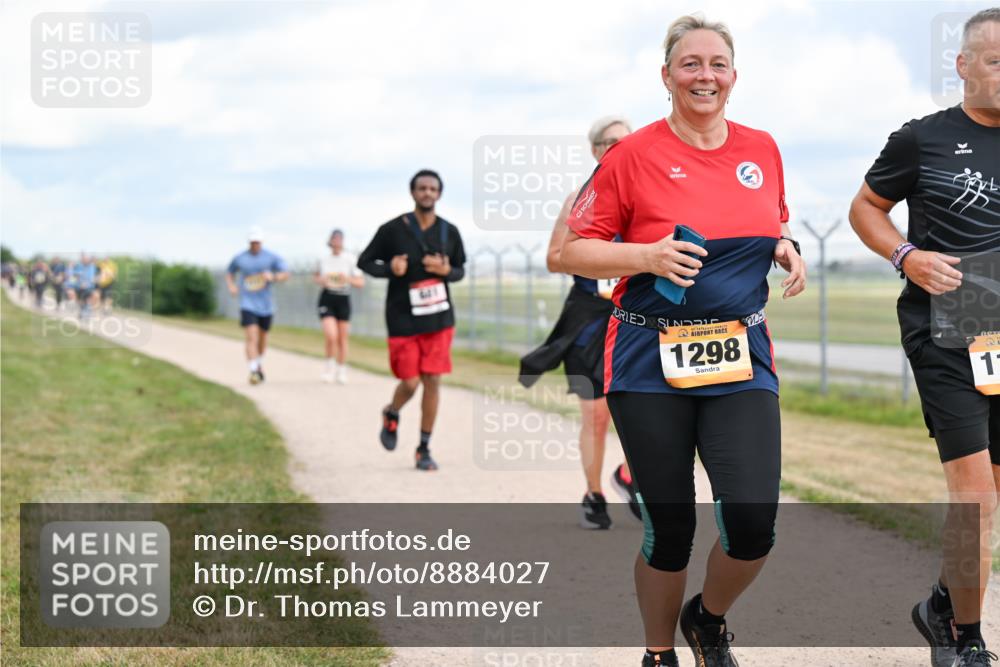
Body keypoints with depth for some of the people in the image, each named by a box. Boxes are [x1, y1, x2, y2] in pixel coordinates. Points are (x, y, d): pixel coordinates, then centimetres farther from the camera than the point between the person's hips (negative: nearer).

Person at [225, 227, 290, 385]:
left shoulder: (271, 258, 0)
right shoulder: (240, 259, 4)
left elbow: (285, 274, -6)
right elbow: (229, 273, 21)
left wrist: (273, 277, -26)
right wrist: (231, 286, 1)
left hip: (266, 305, 1)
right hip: (248, 305, -1)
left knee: (262, 338, 15)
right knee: (251, 338, -15)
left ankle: (259, 365, 40)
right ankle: (253, 372, -20)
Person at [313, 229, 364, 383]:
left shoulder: (351, 259, -4)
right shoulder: (324, 259, 3)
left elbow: (361, 282, -2)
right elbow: (316, 277, 20)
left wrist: (348, 279, -20)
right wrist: (321, 280, -3)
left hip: (343, 299, 0)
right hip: (326, 299, 0)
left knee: (342, 338, 6)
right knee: (331, 336, -15)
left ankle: (341, 371, 24)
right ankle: (330, 365, 9)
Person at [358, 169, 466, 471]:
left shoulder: (449, 232, 2)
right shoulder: (392, 230, -6)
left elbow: (460, 270, 14)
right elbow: (364, 262, 2)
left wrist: (447, 271, -10)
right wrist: (389, 268, -18)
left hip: (439, 318, 2)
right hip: (403, 319, -2)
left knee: (433, 380, -2)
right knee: (410, 382, -2)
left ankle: (424, 449, 10)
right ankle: (391, 415, 34)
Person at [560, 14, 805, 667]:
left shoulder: (762, 149, 7)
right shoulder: (633, 155, -5)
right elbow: (574, 250, -2)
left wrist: (787, 248, 3)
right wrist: (648, 257, -17)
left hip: (741, 358, 3)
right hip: (651, 362, -3)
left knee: (754, 524, -10)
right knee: (669, 528, 3)